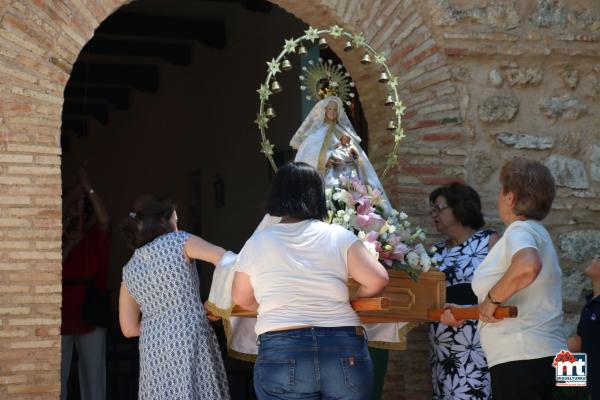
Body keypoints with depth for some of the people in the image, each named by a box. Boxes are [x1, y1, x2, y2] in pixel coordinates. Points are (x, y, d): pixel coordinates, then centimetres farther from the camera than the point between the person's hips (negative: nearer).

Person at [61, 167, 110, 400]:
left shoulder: (95, 237, 6)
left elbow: (104, 219, -14)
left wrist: (88, 188, -15)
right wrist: (69, 245, -14)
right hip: (62, 317, -2)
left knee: (94, 376, 5)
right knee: (57, 377, -1)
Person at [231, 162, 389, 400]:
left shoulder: (256, 243, 6)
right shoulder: (339, 237, 2)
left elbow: (241, 299, 16)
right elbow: (378, 280, -4)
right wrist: (349, 301, 13)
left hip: (281, 355, 0)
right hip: (344, 353, 1)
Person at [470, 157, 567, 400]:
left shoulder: (520, 230, -11)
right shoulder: (536, 232, 22)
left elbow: (527, 266, -36)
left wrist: (492, 299, -22)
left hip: (521, 359, -10)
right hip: (543, 355, 10)